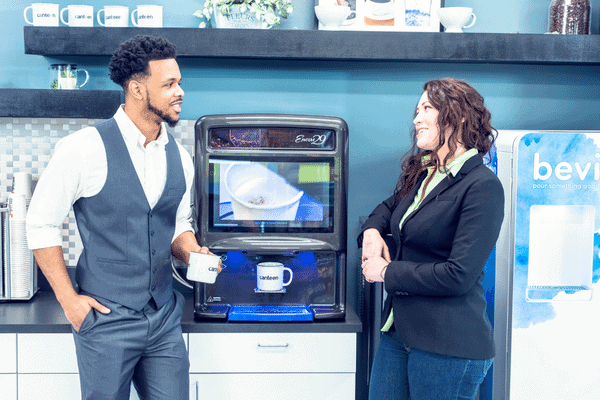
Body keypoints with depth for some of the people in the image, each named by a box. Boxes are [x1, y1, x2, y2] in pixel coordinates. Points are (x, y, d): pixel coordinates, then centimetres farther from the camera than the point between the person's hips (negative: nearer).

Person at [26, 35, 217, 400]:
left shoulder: (179, 157, 4)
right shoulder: (85, 148, -13)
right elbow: (42, 224, -6)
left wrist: (191, 252, -4)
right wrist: (68, 299, -8)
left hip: (165, 318, 5)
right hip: (105, 319, -5)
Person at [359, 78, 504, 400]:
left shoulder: (482, 186, -15)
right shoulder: (421, 175, 11)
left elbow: (458, 275, -20)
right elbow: (389, 207, 30)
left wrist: (387, 273, -11)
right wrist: (371, 231, 6)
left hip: (448, 348, -7)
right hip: (397, 333, 8)